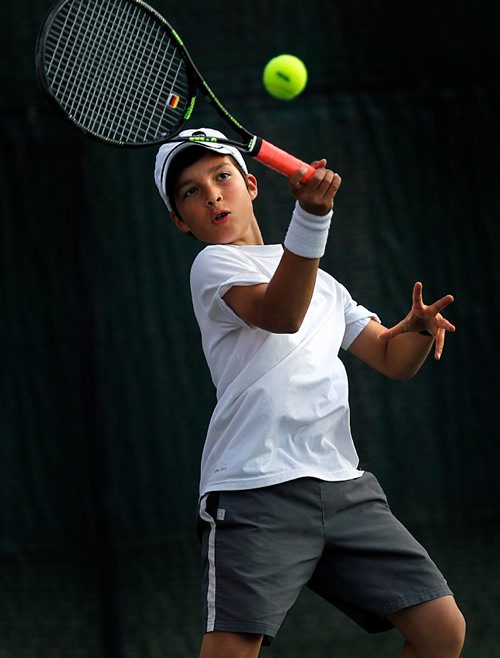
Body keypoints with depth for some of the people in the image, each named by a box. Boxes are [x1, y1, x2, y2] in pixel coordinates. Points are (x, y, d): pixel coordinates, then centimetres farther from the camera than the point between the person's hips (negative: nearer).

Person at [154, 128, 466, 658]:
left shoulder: (320, 281, 24)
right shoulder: (213, 265, 2)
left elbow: (392, 359, 27)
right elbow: (280, 315, -19)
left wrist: (420, 328, 3)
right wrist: (311, 217, -34)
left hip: (344, 487, 7)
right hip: (256, 490, -6)